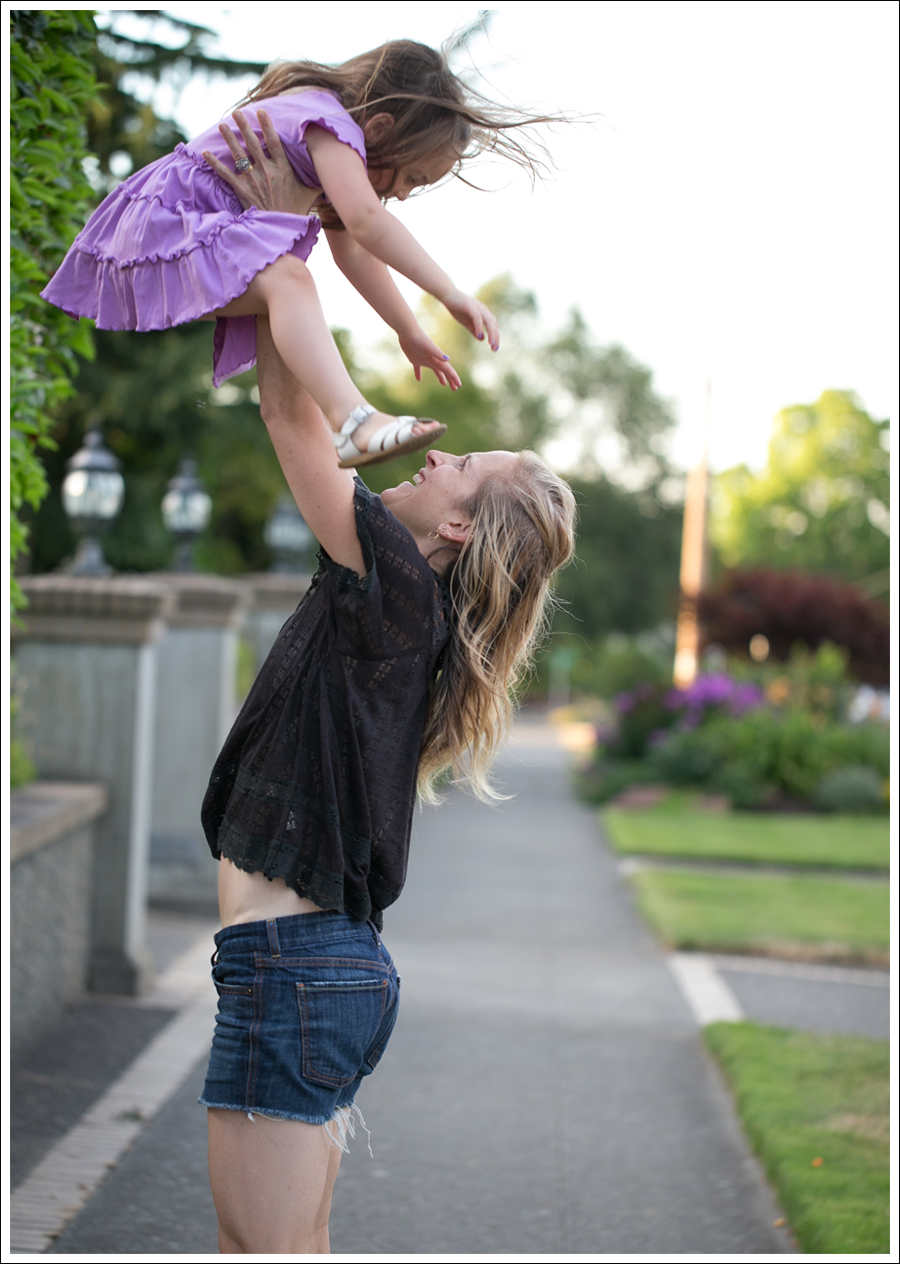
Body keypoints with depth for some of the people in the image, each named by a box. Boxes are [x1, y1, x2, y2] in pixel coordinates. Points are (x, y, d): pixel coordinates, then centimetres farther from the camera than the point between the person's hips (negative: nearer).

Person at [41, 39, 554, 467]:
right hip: (165, 224, -11)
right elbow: (365, 220, -33)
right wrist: (452, 294, -36)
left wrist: (410, 333, 19)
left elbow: (353, 252, 21)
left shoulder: (338, 157, 15)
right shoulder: (331, 124, -18)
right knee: (287, 280, -34)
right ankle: (353, 422, -50)